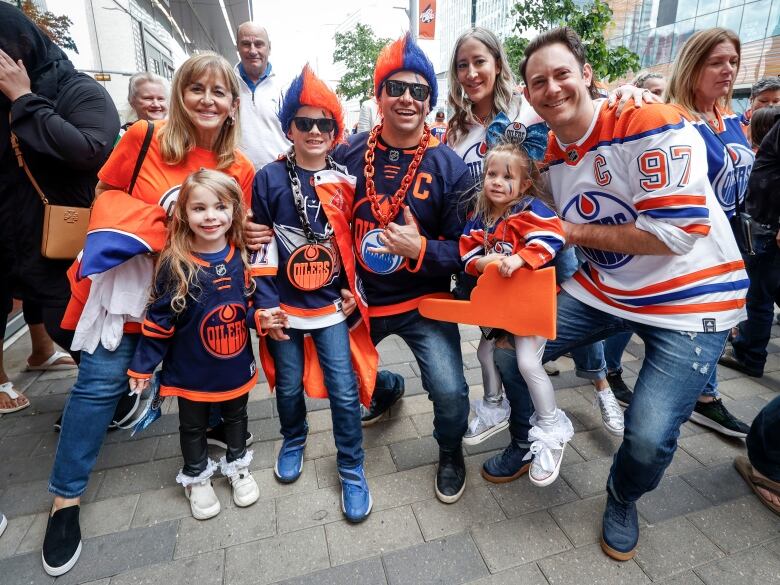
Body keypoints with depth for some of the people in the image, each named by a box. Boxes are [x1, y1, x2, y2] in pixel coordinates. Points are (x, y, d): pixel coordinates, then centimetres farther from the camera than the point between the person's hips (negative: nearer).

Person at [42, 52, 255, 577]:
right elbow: (106, 190, 4)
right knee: (102, 379, 0)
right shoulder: (144, 138, -8)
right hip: (126, 279, -2)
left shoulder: (240, 170, -3)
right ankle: (66, 499, 18)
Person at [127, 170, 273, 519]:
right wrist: (142, 366, -7)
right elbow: (158, 322, -11)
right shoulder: (174, 264, -19)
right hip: (191, 372, -3)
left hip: (237, 367, 3)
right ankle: (196, 477, 45)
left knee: (236, 417, 24)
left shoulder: (242, 255, -9)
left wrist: (261, 318, -15)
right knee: (193, 426, 20)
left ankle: (237, 466, 48)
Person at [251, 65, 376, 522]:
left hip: (332, 304, 1)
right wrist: (266, 305, -7)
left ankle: (352, 471, 21)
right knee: (289, 386, 15)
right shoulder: (269, 179, -4)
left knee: (344, 390, 1)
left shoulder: (345, 181, 2)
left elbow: (354, 242, 8)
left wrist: (352, 289, 0)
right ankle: (294, 442, 45)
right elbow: (259, 247, -4)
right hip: (285, 305, 0)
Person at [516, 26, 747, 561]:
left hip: (690, 298, -5)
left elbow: (675, 233, -25)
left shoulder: (651, 123, -19)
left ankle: (623, 501, 24)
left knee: (649, 438, -15)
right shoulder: (551, 154, 2)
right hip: (603, 290, 6)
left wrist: (576, 232, -16)